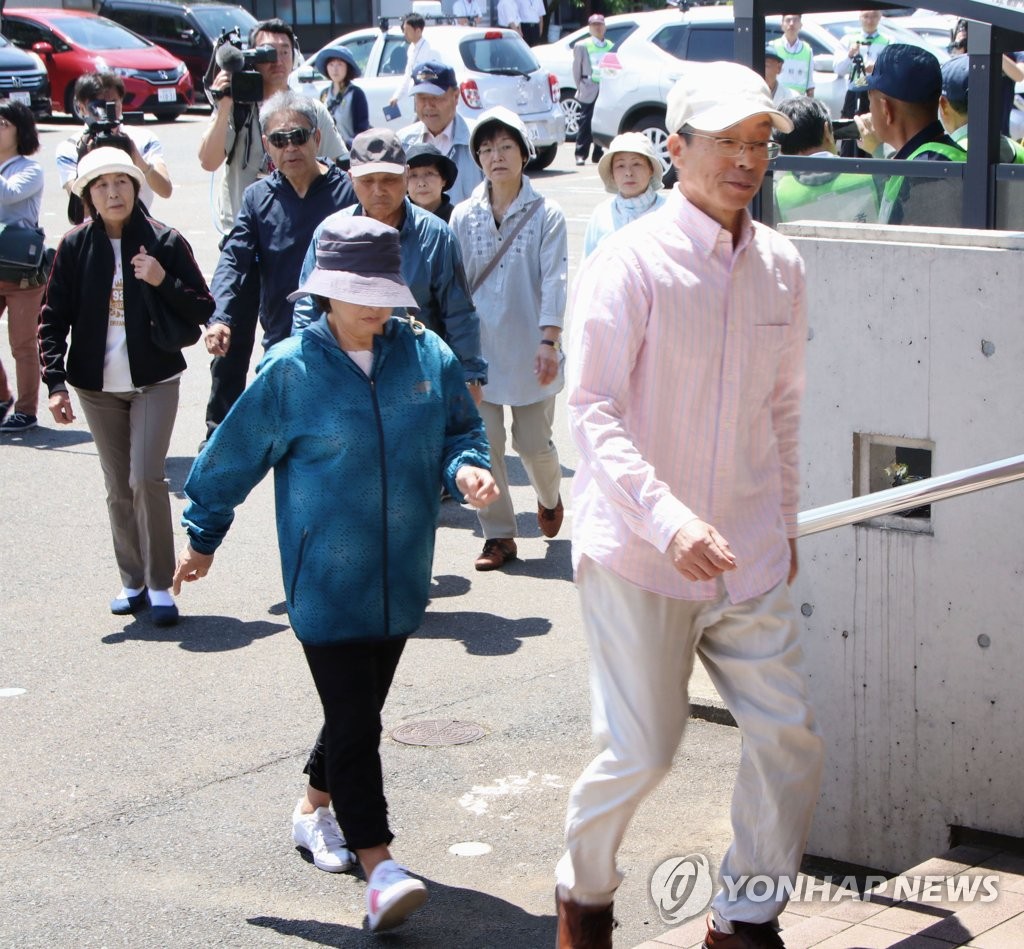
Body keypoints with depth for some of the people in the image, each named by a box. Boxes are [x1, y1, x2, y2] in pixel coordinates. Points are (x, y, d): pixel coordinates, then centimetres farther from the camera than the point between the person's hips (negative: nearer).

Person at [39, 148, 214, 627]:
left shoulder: (165, 241, -4)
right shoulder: (75, 246, -1)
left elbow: (203, 310, -2)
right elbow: (52, 318, 1)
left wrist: (163, 282, -18)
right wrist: (56, 383, -7)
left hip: (154, 380, -2)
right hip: (97, 386, 2)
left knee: (146, 478, -13)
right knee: (119, 488, 8)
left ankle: (160, 585, -4)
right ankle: (133, 582, 20)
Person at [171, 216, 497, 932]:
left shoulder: (427, 356, 0)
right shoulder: (290, 370, -8)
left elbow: (461, 429, 12)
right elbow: (233, 457, 3)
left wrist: (467, 468, -11)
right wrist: (203, 537, 11)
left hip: (399, 575, 4)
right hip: (326, 578, -4)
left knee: (362, 707, 16)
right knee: (355, 720, -9)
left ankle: (315, 806, 40)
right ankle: (378, 867, -9)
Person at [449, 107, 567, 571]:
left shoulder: (545, 214, -4)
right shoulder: (464, 216, 3)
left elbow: (554, 281, -9)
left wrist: (548, 343, -18)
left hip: (528, 349, -2)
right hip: (477, 348, 2)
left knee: (533, 443, 4)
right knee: (484, 443, -1)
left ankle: (549, 498, 37)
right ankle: (498, 535, 11)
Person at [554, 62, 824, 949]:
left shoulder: (781, 267, 6)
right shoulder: (629, 262, -12)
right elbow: (594, 412, -18)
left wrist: (784, 525, 20)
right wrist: (668, 519, -30)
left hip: (748, 559, 6)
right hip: (637, 553, -5)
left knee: (790, 735, 3)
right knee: (640, 752, -3)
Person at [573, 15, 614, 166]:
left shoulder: (611, 46, 11)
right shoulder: (582, 46, 6)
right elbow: (577, 69, 8)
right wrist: (580, 87, 3)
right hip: (589, 90, -3)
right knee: (586, 122, -6)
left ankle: (598, 154, 8)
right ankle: (580, 155, -5)